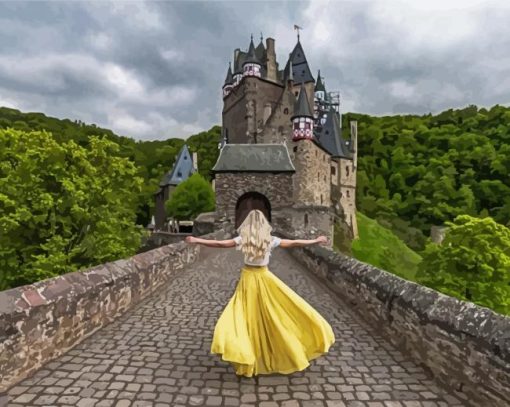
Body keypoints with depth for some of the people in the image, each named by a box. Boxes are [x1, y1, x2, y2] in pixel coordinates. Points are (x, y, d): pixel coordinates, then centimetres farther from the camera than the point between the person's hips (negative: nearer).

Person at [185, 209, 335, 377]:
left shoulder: (242, 239, -10)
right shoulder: (270, 239, -8)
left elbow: (219, 244, -10)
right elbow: (294, 243, -2)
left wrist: (196, 240, -2)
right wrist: (316, 240, 9)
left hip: (248, 279, 0)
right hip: (265, 278, 1)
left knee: (249, 317, 5)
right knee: (276, 316, 12)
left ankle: (248, 361, 5)